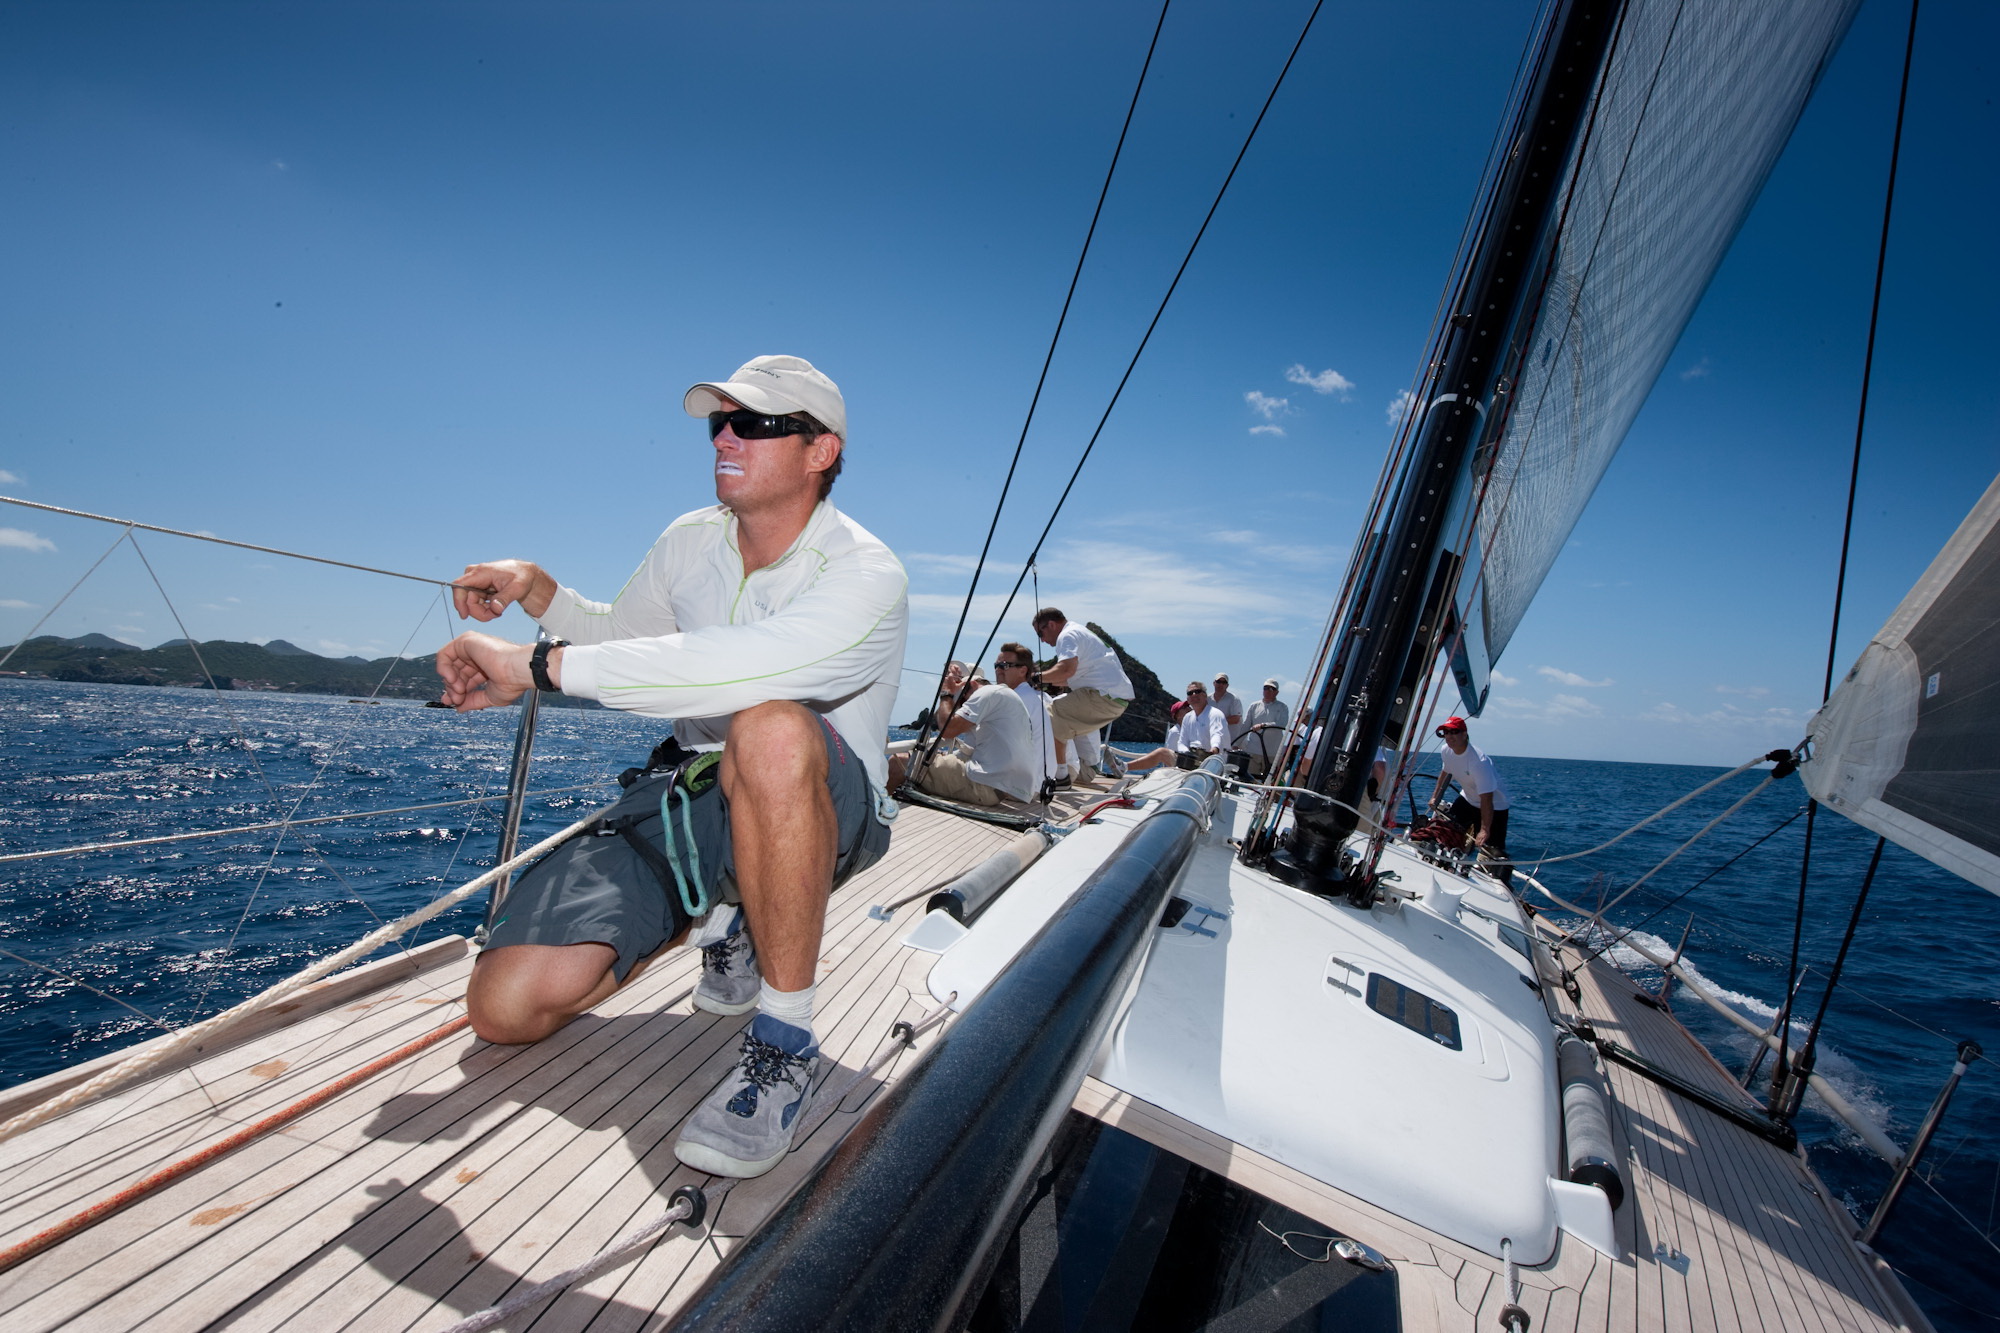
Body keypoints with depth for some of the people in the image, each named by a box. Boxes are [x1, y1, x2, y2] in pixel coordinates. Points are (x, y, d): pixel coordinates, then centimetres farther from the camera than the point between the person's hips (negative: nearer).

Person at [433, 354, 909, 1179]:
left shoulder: (865, 576, -19)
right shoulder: (689, 542, 4)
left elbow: (741, 667, -38)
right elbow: (621, 638, 23)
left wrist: (540, 666, -32)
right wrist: (538, 591, 3)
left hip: (828, 813, -5)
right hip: (691, 797, 6)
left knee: (772, 729, -43)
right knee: (508, 1005, -9)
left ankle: (786, 1039, -23)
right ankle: (722, 917, 18)